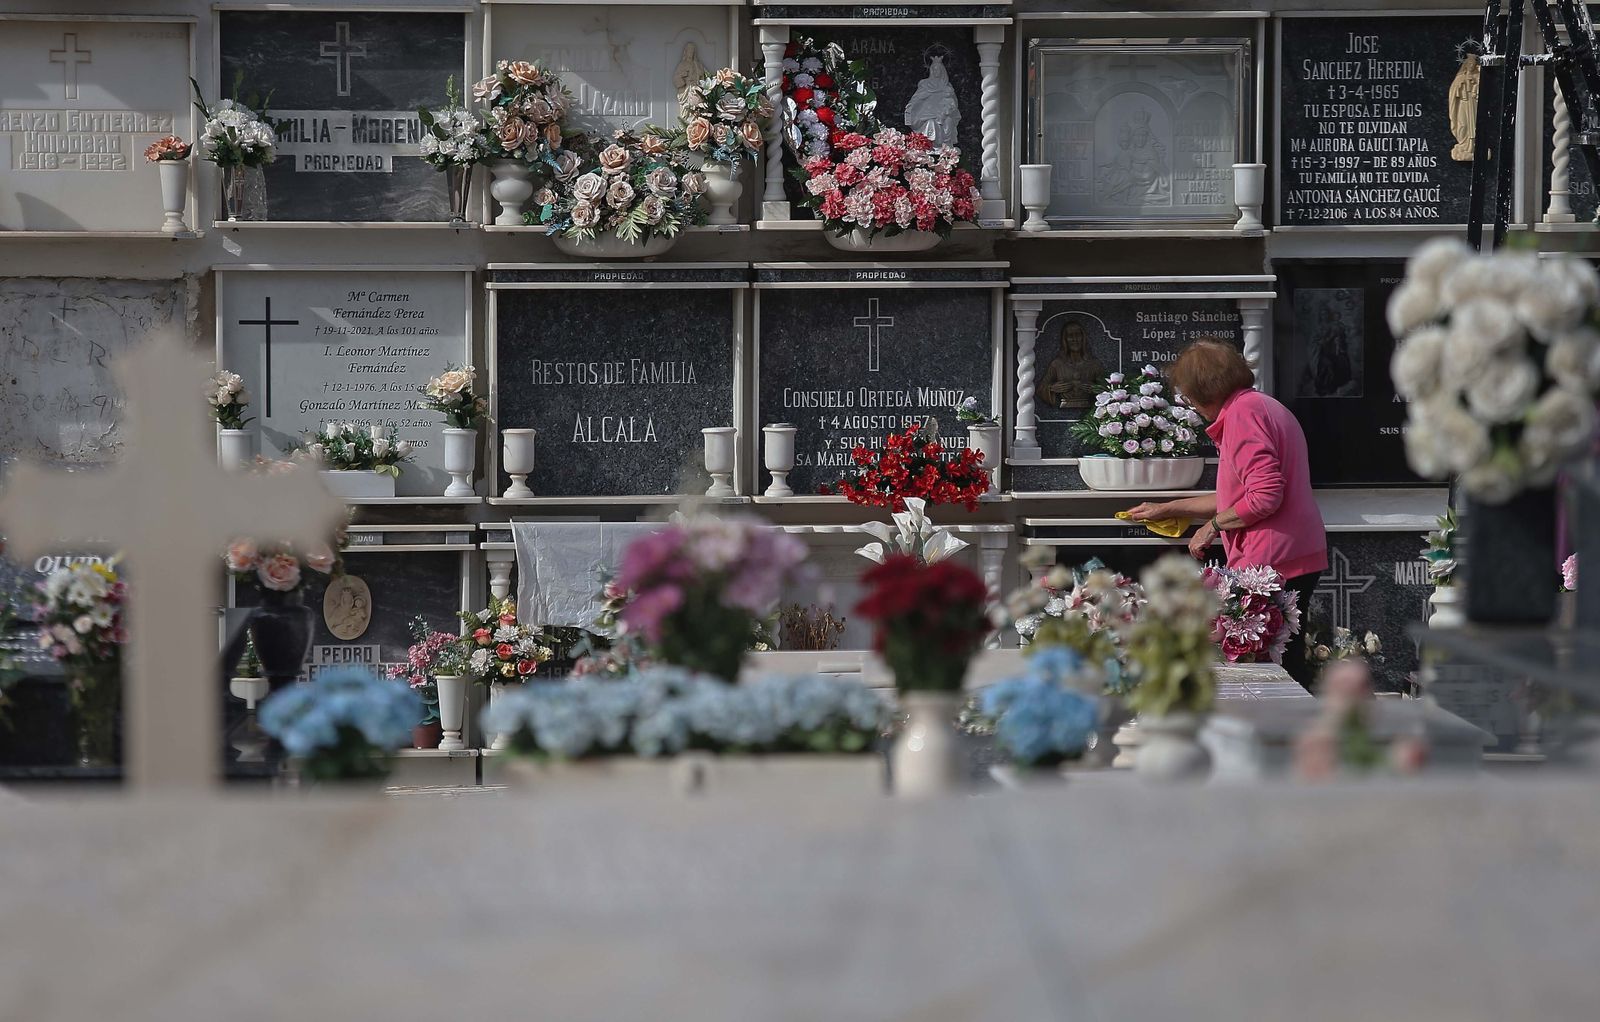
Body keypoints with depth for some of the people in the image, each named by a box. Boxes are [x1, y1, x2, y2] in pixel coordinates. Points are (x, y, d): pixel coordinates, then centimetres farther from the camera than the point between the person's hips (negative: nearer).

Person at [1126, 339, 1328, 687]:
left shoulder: (1242, 412, -11)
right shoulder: (1262, 407, 22)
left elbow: (1265, 495, -21)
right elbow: (1238, 498, 31)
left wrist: (1214, 524, -7)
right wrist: (1167, 510, 36)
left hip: (1273, 563, -10)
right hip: (1300, 557, 10)